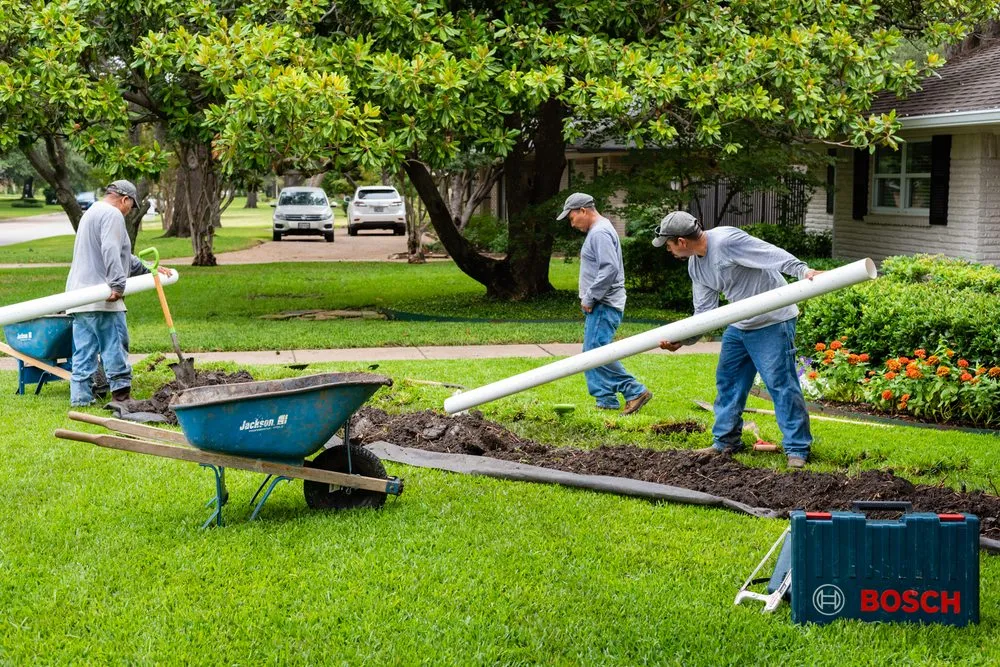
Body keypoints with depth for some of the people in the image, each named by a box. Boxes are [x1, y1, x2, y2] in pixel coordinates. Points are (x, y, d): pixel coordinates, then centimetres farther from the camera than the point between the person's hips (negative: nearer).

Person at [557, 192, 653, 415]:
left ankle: (635, 391, -11)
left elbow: (610, 269, -25)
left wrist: (590, 298, -18)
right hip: (597, 306, 11)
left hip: (604, 306, -11)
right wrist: (588, 299, 15)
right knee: (592, 354, 10)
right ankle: (606, 400, 13)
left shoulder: (600, 233, -15)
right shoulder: (596, 231, 19)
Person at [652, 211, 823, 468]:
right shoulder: (695, 266, 8)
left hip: (772, 322, -10)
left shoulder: (725, 241, -21)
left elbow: (772, 254, -29)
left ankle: (797, 449, -4)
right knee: (727, 380, 13)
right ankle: (726, 441, 25)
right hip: (739, 326, 10)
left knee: (781, 383, -9)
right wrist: (682, 339, -3)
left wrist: (803, 271, -42)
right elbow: (704, 311, 10)